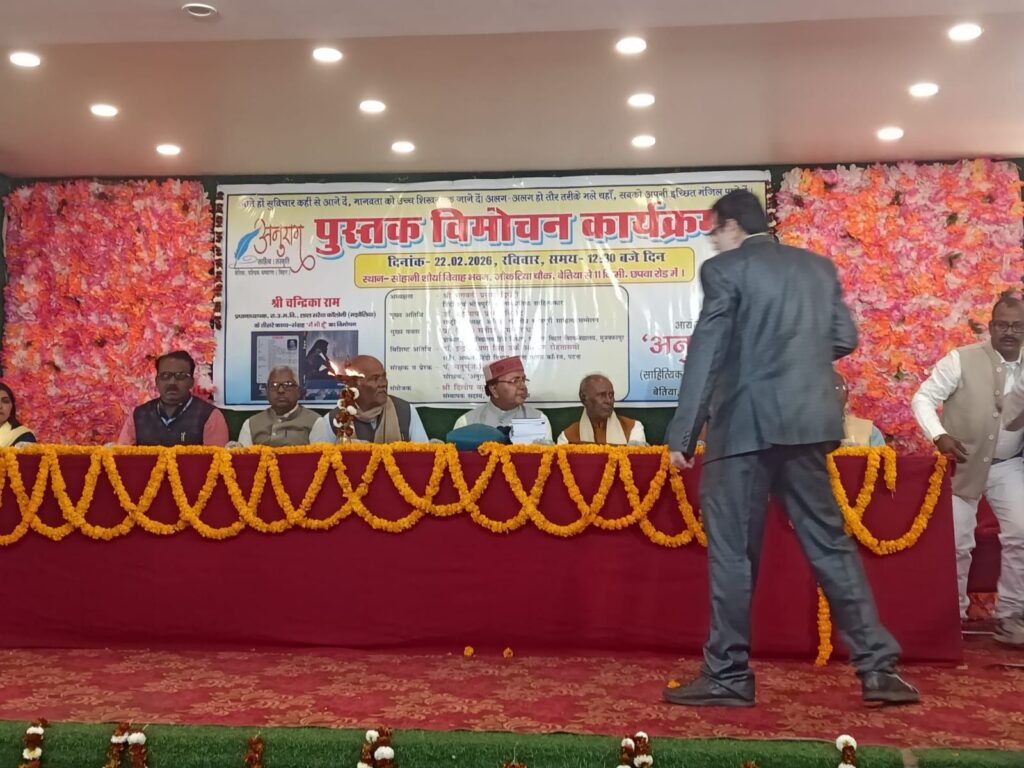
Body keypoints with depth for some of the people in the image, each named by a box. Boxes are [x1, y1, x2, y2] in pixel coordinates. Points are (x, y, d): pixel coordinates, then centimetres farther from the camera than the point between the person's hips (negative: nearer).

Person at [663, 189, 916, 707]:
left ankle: (728, 674, 7)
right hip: (808, 421, 6)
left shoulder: (724, 270, -3)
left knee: (732, 549, 1)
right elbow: (845, 340, 15)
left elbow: (706, 353, -10)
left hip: (746, 424, -6)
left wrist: (682, 434, -10)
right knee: (830, 541, 13)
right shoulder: (818, 266, 14)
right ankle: (878, 666, 14)